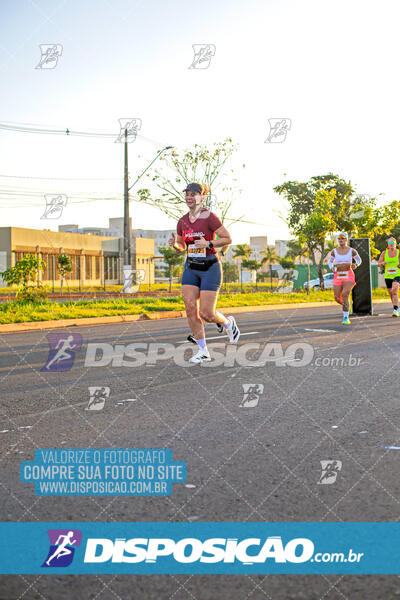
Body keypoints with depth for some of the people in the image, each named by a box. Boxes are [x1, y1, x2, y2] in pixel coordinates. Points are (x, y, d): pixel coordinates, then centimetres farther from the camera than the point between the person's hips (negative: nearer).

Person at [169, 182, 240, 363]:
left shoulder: (210, 217, -11)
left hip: (210, 268, -5)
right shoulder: (182, 221, 6)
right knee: (190, 309, -6)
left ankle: (228, 323, 27)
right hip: (190, 268, 5)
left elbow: (228, 239, -9)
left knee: (206, 314, -8)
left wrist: (208, 243, -21)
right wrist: (174, 244, -4)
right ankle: (203, 351, 5)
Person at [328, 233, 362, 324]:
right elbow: (330, 262, 15)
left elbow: (359, 260, 12)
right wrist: (332, 268, -8)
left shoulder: (352, 250, -1)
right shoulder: (334, 251, 4)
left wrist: (356, 265, -12)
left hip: (349, 276, -3)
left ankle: (346, 318, -19)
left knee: (345, 295, -23)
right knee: (337, 298, 1)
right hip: (338, 276, 3)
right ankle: (346, 305, 38)